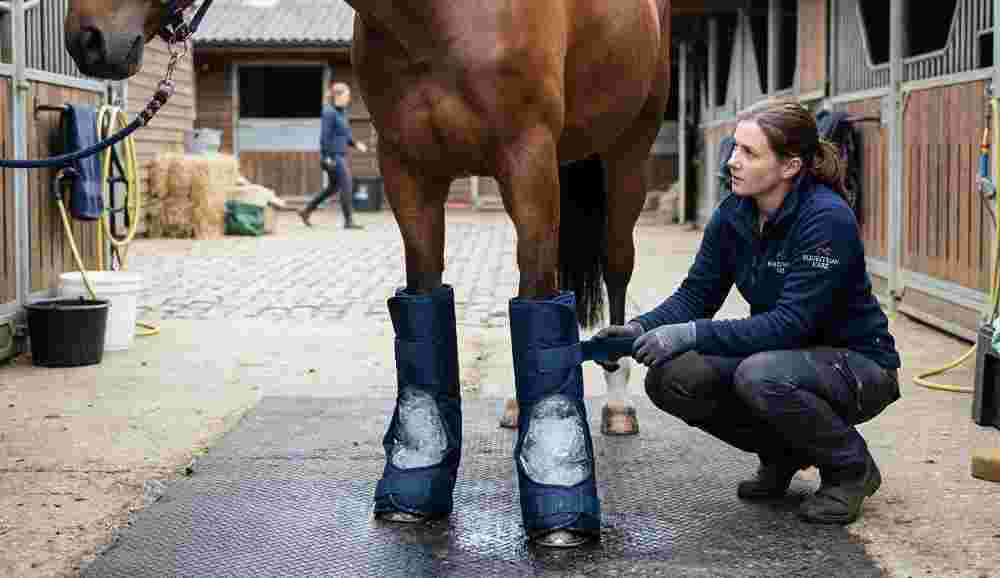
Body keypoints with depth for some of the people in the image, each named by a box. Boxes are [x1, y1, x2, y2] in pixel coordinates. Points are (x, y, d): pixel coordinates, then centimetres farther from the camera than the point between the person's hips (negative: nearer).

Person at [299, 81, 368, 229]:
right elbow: (325, 135, -18)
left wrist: (356, 144, 8)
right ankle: (348, 221, -5)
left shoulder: (342, 112, 15)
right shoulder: (330, 112, -14)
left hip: (340, 155, 10)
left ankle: (306, 211, 22)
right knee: (346, 185, -9)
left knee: (333, 187, 15)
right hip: (333, 155, -10)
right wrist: (327, 157, -21)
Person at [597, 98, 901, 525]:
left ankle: (852, 467, -7)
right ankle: (783, 453, 10)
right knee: (670, 378, -15)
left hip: (857, 365, -7)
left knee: (760, 374, -37)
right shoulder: (732, 215, -4)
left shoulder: (827, 219, -26)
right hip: (782, 356, 7)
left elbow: (791, 322, -31)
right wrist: (641, 329, -20)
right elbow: (695, 294, -1)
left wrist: (694, 334, -36)